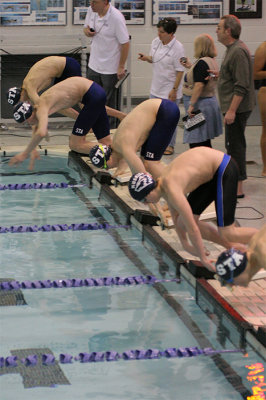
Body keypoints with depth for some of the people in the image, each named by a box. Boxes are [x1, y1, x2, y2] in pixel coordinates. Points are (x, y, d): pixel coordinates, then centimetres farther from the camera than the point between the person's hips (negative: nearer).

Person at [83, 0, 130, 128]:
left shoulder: (116, 17, -23)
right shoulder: (91, 11, -3)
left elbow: (125, 43, -18)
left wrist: (121, 67, -16)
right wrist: (87, 31, -10)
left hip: (110, 69, -7)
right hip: (94, 65, 7)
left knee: (109, 103, 6)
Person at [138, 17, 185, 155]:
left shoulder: (177, 48, -19)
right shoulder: (156, 42, 1)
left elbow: (180, 71, -16)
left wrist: (174, 90, -17)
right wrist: (146, 58, -5)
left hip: (170, 91, -7)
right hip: (156, 89, 7)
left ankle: (170, 145, 18)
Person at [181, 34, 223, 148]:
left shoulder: (202, 63, -18)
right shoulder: (212, 61, 12)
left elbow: (199, 85, -25)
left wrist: (191, 104, -25)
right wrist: (190, 66, 27)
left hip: (200, 104, -10)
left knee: (196, 143, -9)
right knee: (205, 142, 17)